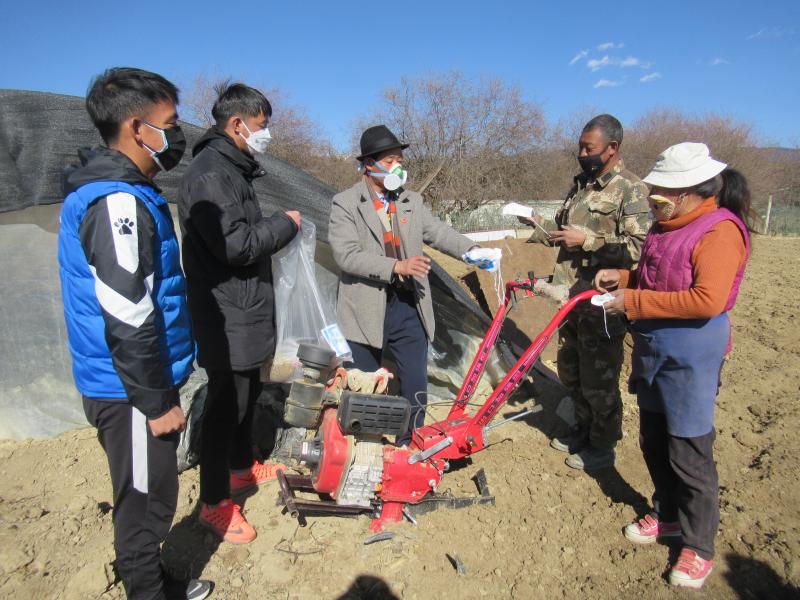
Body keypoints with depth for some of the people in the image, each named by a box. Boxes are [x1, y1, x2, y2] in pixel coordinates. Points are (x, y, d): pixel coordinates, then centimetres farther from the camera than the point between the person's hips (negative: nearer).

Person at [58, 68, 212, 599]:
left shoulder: (108, 189, 12)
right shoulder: (118, 202, -22)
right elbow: (128, 321, -25)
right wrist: (158, 402, -17)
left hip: (132, 385, 10)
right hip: (132, 393, -10)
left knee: (149, 497, 23)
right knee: (146, 503, 8)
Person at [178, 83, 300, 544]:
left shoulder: (233, 170, 14)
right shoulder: (210, 174, -19)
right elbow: (236, 246, -26)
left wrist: (276, 228, 4)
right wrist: (286, 224, -13)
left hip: (246, 310, 10)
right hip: (227, 317, -10)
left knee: (248, 392, 22)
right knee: (227, 404, 0)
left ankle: (244, 467, 42)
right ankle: (216, 503, 18)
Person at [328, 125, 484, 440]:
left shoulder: (413, 201, 10)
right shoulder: (345, 203, -5)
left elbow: (439, 232, 4)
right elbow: (346, 254, -16)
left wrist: (470, 250, -15)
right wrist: (396, 266, -25)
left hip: (409, 308, 3)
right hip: (367, 310, -3)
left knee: (415, 385, 7)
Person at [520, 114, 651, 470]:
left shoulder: (631, 190, -12)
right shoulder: (580, 184, 13)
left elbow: (637, 248, -20)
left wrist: (587, 240, -21)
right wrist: (539, 226, 2)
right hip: (572, 296, 8)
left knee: (599, 381, 5)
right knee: (570, 371, 19)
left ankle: (602, 448, 25)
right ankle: (583, 431, 39)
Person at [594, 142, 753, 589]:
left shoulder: (720, 230, -17)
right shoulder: (667, 225, 9)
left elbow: (707, 300, -27)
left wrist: (634, 301, -23)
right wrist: (623, 277, 3)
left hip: (692, 355, -9)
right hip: (653, 347, 9)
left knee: (689, 453, 3)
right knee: (654, 442, 19)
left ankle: (699, 547, 23)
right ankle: (668, 516, 40)